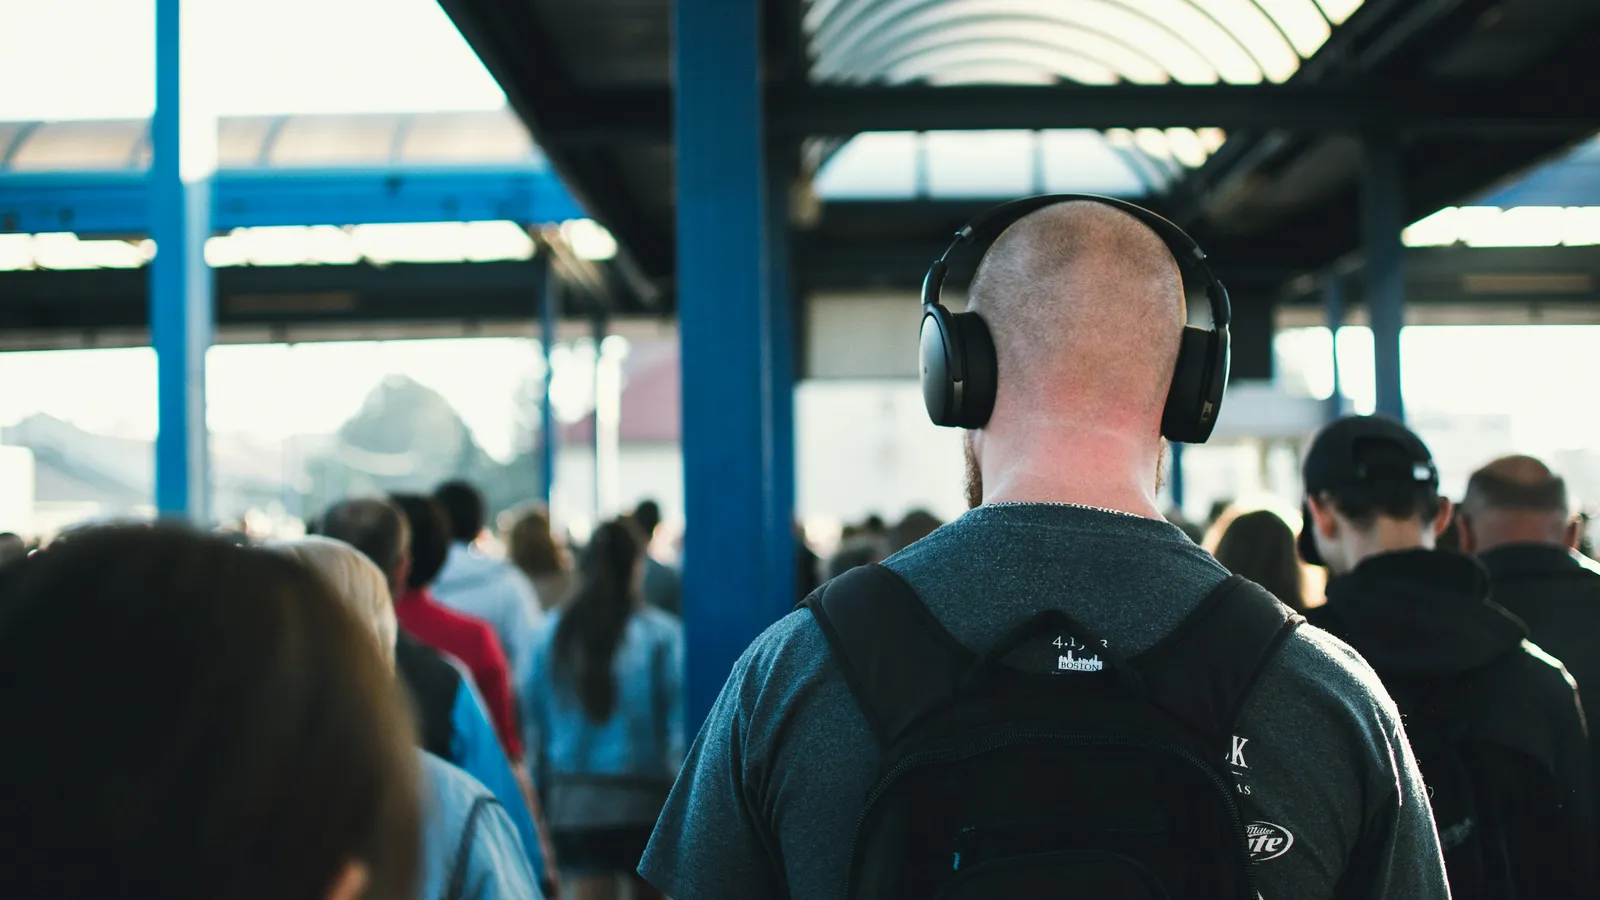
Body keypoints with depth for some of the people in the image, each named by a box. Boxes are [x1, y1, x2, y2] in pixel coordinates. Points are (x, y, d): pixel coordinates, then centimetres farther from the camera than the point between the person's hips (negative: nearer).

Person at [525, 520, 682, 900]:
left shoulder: (553, 631, 0)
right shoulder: (662, 633, -10)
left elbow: (534, 716, 3)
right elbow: (679, 719, -9)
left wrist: (543, 783, 12)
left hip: (572, 800, 2)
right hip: (642, 797, -2)